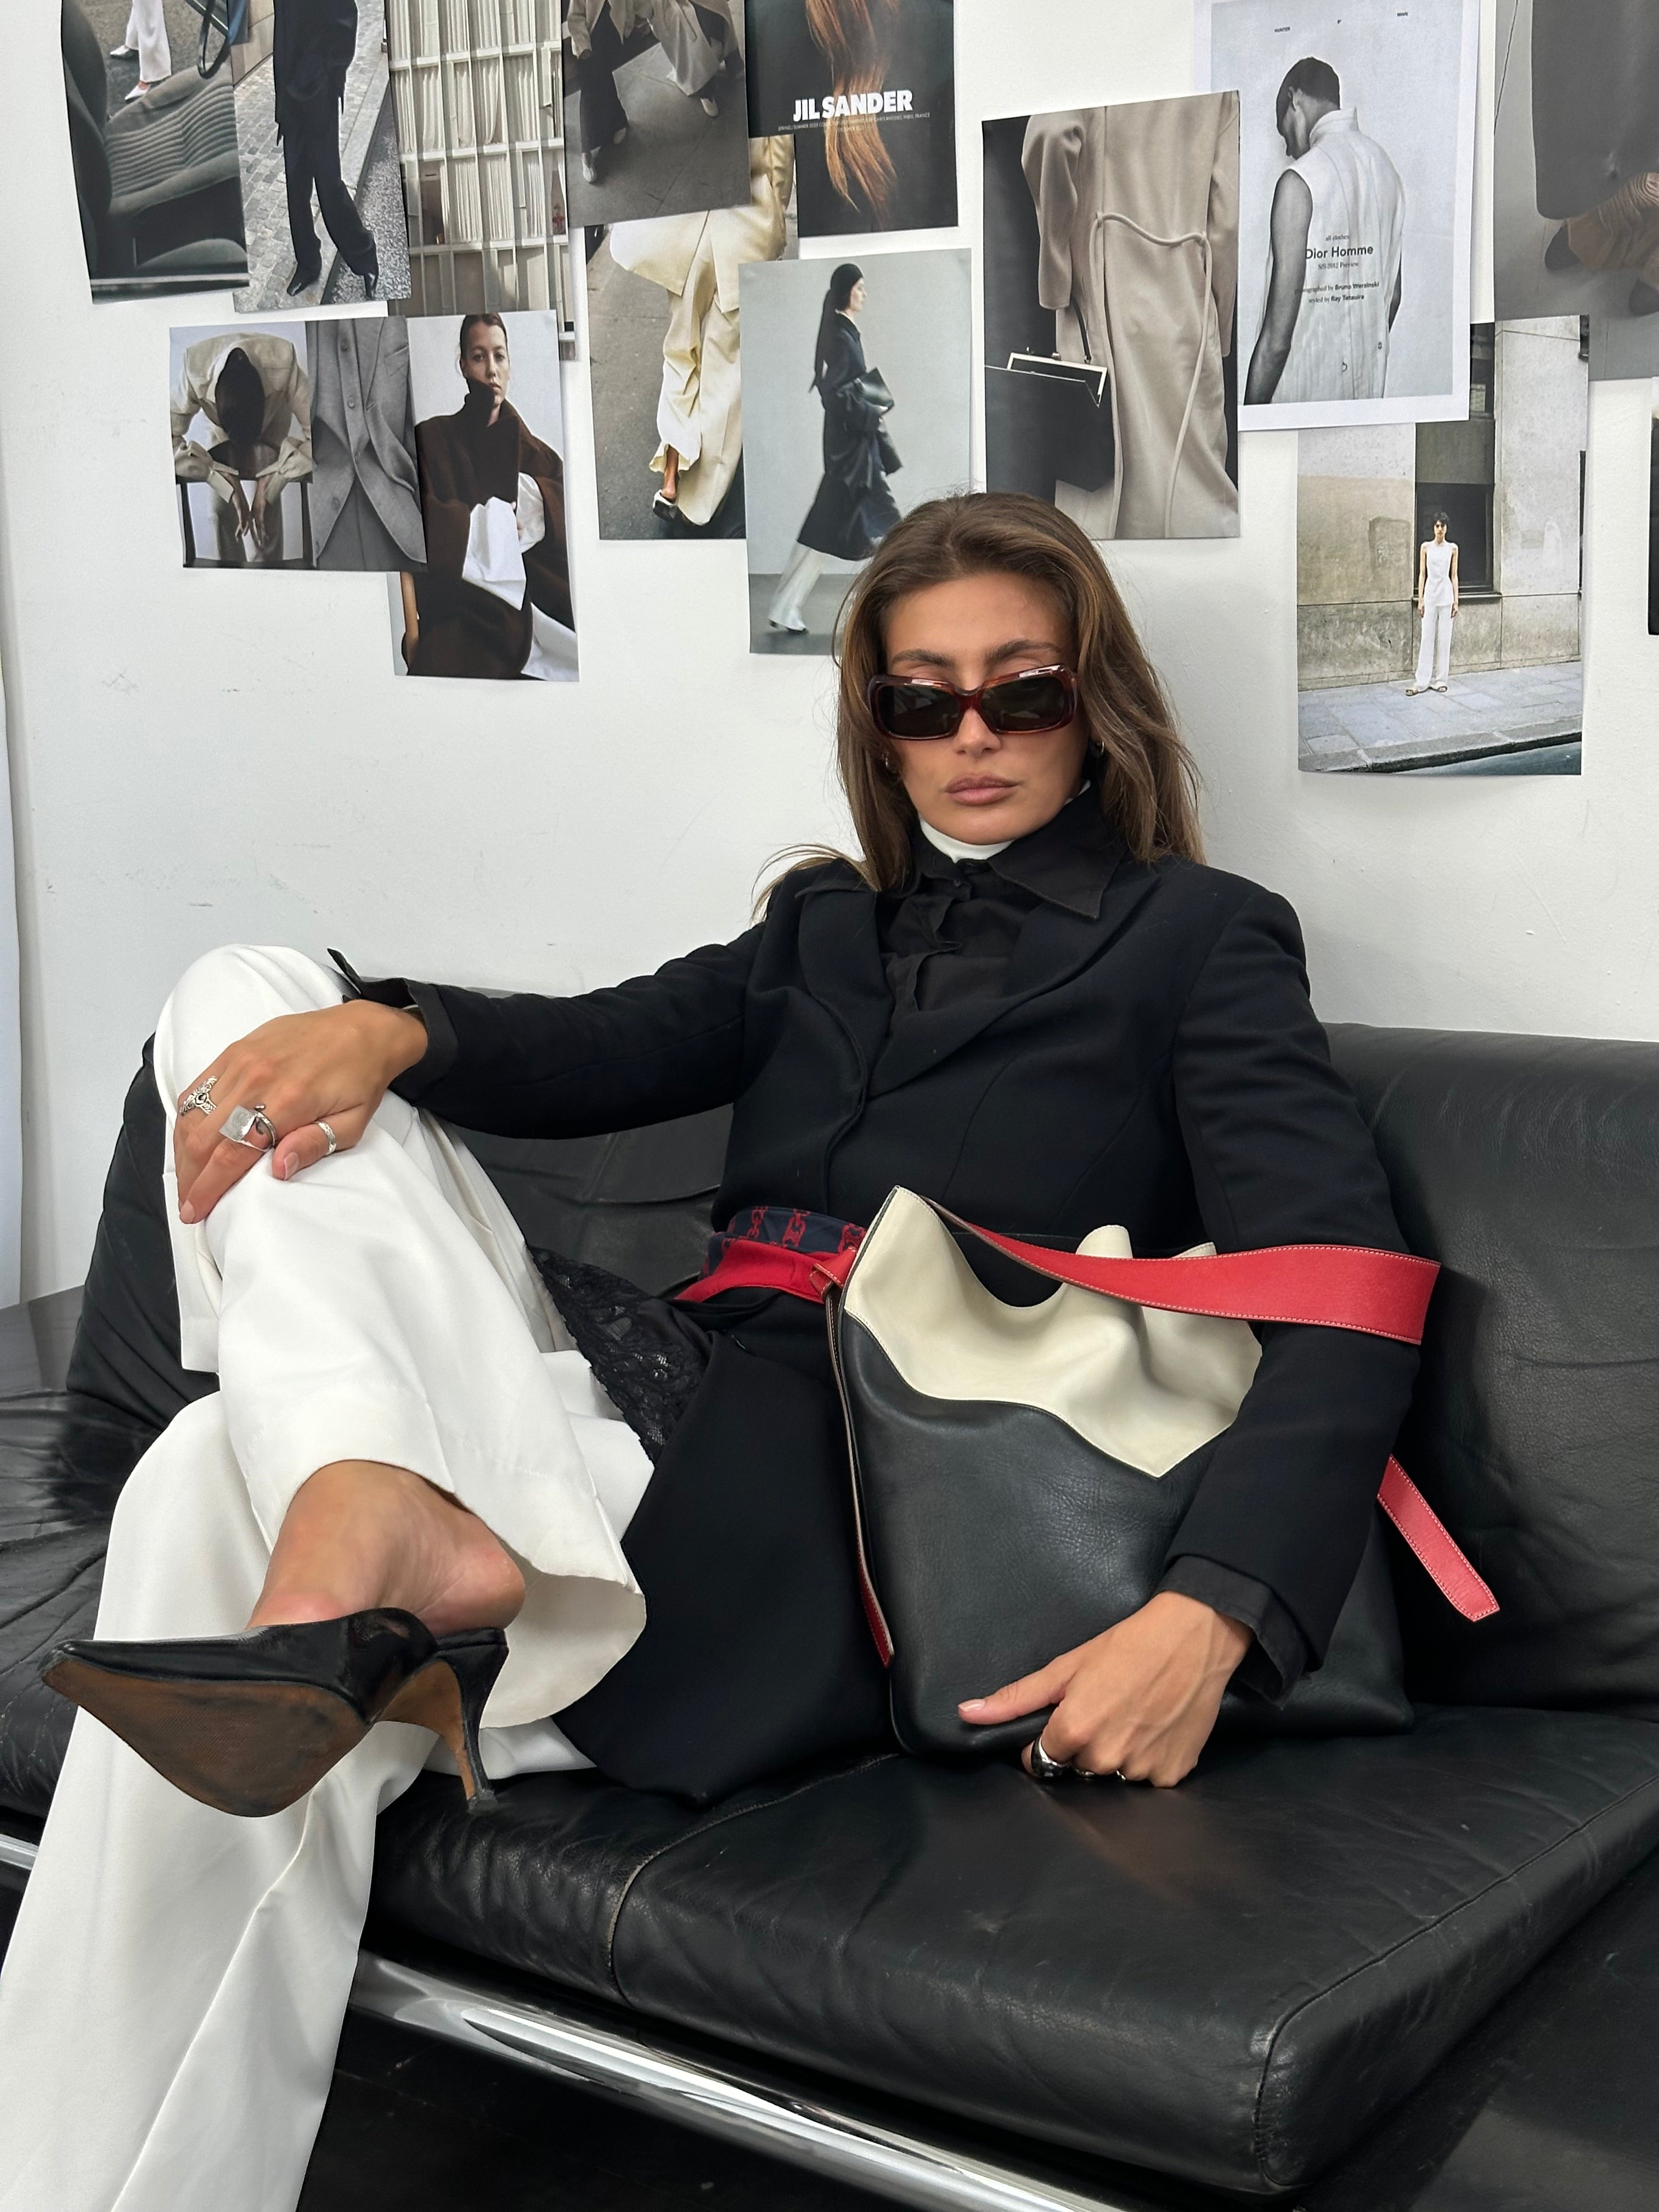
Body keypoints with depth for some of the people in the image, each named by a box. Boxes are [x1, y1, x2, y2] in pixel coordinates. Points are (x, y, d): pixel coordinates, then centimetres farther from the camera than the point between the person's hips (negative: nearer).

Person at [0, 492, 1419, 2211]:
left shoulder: (1199, 940, 8)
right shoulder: (827, 922, 26)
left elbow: (1344, 1287, -6)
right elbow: (599, 1051, 9)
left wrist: (1210, 1618, -24)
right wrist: (384, 1027, -16)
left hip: (863, 1514, -7)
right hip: (670, 1410, 7)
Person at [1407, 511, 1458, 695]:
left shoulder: (1452, 548, 5)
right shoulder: (1426, 547, 4)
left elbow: (1454, 575, 6)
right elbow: (1422, 574, 4)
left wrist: (1456, 601, 2)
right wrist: (1420, 599, -1)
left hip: (1446, 596, 1)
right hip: (1430, 595, -1)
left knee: (1444, 638, 2)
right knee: (1427, 637, -2)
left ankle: (1440, 680, 9)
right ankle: (1422, 682, -1)